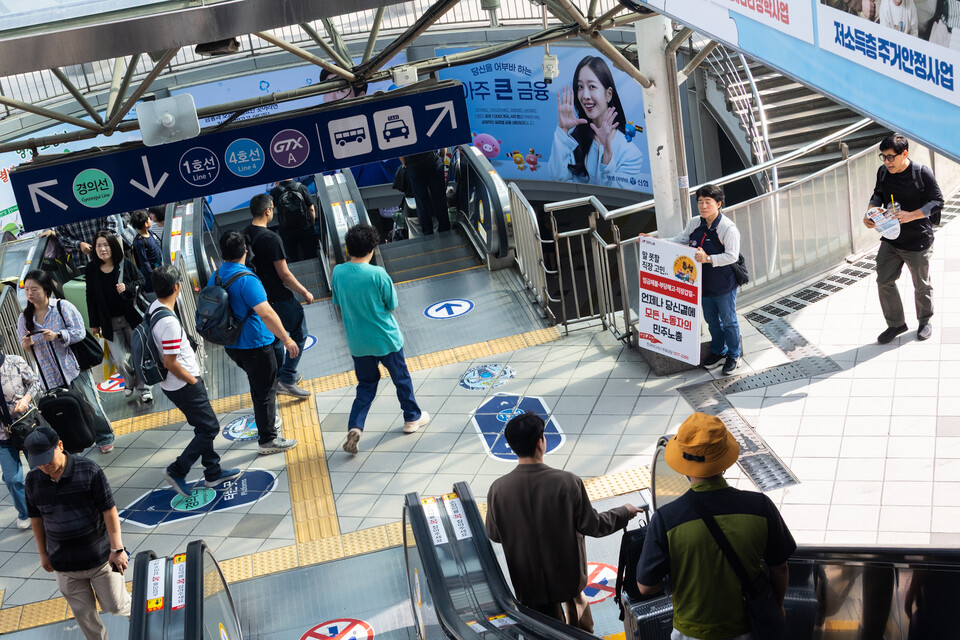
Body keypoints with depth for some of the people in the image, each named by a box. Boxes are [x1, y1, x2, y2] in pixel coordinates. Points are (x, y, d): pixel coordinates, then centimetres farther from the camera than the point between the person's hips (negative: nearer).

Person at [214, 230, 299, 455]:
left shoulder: (215, 277, 3)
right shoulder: (246, 279, -24)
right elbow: (266, 313, -31)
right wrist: (287, 339, -26)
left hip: (231, 344, 8)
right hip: (254, 344, -8)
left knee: (259, 384, 27)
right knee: (265, 390, 2)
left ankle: (269, 418, 40)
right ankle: (268, 440, 8)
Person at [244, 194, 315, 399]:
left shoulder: (244, 235, 1)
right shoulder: (271, 238, -23)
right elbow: (284, 275, -21)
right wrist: (305, 292, -8)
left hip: (259, 296, 8)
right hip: (279, 297, -8)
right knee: (299, 334, 6)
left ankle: (279, 378, 31)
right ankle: (287, 379, 1)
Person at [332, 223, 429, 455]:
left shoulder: (338, 272, -8)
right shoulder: (378, 274, -21)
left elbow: (337, 302, 5)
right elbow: (392, 304, -10)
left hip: (357, 342, 4)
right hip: (386, 339, -3)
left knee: (366, 385, 15)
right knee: (401, 378, 19)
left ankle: (355, 427, -3)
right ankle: (412, 417, 35)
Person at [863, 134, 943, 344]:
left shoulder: (922, 173, -16)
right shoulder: (883, 172, -2)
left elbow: (937, 202, -13)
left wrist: (912, 215, -26)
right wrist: (870, 214, -3)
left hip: (918, 241, -4)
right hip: (890, 240, 4)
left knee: (922, 285, 12)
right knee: (884, 282, 3)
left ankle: (925, 321, 35)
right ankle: (896, 324, 21)